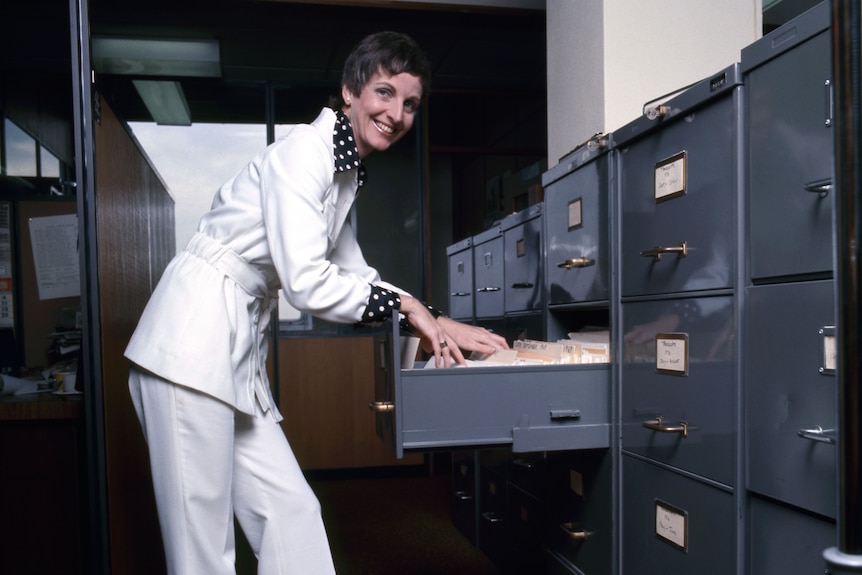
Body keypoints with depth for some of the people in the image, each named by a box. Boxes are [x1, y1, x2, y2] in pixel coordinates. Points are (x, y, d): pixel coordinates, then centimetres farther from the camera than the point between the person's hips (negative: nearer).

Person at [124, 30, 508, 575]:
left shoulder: (348, 171, 15)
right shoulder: (304, 151, -14)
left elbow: (354, 272, 19)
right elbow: (305, 282, -21)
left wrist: (435, 322, 7)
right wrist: (405, 303, -10)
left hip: (241, 348, 9)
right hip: (194, 337, -9)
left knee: (292, 511, 9)